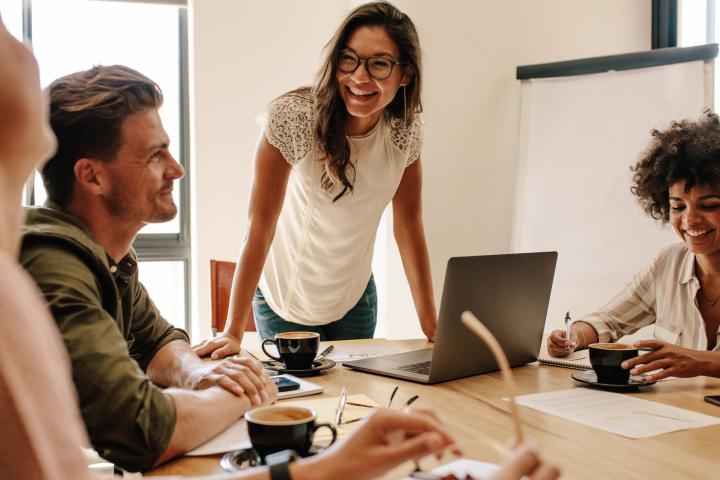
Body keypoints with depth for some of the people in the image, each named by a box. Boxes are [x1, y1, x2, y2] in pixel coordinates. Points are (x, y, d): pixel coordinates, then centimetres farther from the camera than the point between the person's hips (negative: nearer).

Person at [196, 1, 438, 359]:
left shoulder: (406, 129, -13)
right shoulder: (293, 115, -26)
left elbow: (409, 225, -5)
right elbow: (260, 225, -25)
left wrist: (431, 325, -7)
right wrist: (233, 332, -27)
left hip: (355, 298, 4)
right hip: (286, 300, -3)